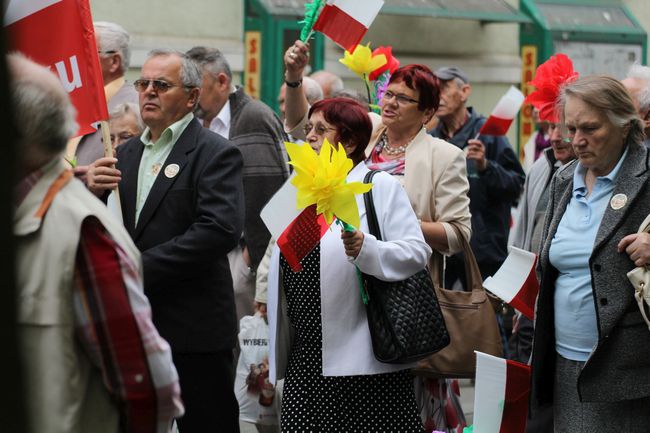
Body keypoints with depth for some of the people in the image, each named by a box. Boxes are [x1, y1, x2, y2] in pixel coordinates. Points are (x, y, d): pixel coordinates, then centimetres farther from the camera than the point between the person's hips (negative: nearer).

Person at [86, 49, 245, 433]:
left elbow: (221, 229, -21)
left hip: (194, 328, -6)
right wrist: (93, 192, -6)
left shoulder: (216, 154, -7)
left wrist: (141, 268, -21)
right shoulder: (127, 152, 14)